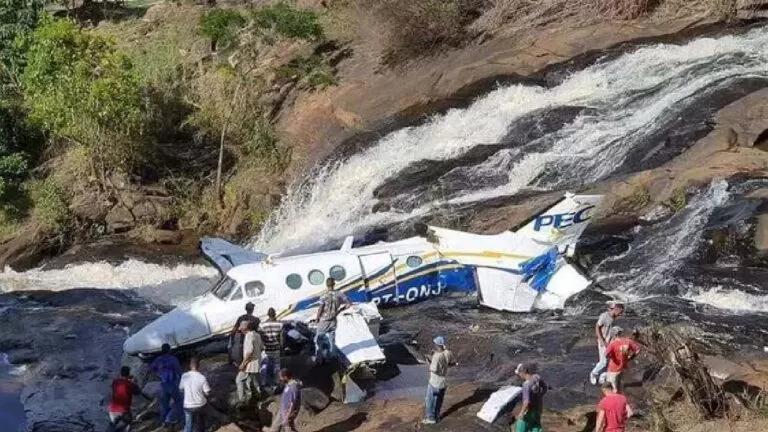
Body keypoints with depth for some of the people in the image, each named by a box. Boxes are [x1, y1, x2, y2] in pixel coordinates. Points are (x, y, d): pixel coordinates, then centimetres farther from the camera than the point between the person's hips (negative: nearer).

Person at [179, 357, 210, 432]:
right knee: (199, 426, 18)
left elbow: (181, 389, 3)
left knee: (188, 425, 18)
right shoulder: (202, 377, -20)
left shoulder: (184, 376, -12)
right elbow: (207, 392, -13)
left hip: (187, 405, 1)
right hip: (200, 405, -1)